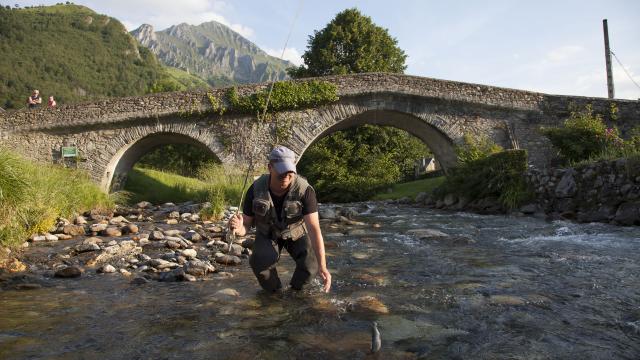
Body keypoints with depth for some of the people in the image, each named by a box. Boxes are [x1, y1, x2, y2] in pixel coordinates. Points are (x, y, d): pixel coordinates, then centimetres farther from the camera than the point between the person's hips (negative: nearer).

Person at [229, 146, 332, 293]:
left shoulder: (305, 190, -35)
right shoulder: (256, 189, -29)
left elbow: (314, 229, -39)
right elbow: (245, 226, -21)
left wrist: (322, 266, -49)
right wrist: (238, 228, -48)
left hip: (296, 233, 0)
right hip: (268, 234, 0)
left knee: (310, 265, -26)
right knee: (260, 261, -32)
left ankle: (296, 287, 9)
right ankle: (273, 289, 0)